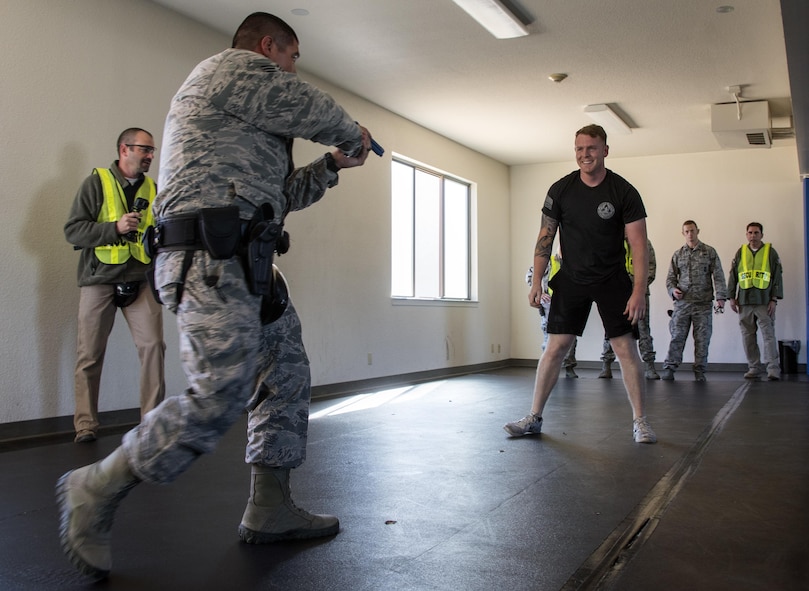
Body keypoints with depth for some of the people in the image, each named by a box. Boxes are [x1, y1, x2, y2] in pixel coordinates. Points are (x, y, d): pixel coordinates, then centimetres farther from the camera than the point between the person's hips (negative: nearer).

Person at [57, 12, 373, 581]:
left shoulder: (249, 119, 30)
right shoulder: (234, 67, -1)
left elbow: (279, 193, 31)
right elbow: (317, 111, 0)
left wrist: (331, 165, 28)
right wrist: (355, 134, 20)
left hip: (248, 268, 11)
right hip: (212, 262, -11)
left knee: (287, 378, 9)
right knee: (220, 396, -16)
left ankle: (270, 508, 16)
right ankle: (96, 492, -2)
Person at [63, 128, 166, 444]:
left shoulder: (152, 188, 12)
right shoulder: (96, 182, -1)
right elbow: (72, 230, -8)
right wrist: (115, 228, -19)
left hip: (141, 280, 3)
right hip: (99, 279, -3)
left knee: (153, 346, -7)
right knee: (89, 355, 2)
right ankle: (85, 425, 13)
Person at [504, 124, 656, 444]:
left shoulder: (624, 192, -9)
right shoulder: (560, 190, -3)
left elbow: (639, 245, -10)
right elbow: (545, 238, 3)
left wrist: (639, 291, -18)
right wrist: (536, 281, -4)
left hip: (612, 280, -1)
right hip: (572, 279, 2)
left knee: (626, 349, -5)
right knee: (555, 347, -1)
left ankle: (639, 421, 8)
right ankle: (534, 418, 8)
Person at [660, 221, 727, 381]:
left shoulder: (709, 252, 7)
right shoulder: (678, 254, 12)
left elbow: (718, 276, 2)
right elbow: (670, 277, 15)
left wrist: (721, 297, -7)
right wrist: (673, 290, -5)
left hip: (703, 303, -1)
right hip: (682, 303, 1)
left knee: (702, 339, 2)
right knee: (677, 337, -4)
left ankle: (700, 372, 9)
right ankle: (669, 369, -2)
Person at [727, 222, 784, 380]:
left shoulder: (770, 252, 5)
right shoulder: (740, 253, 11)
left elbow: (778, 277, 3)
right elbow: (732, 276, 13)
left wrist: (774, 299, -5)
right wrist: (732, 298, 7)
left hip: (764, 302, -3)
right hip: (744, 302, 3)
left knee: (768, 334, -8)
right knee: (748, 336, 4)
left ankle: (773, 369, -8)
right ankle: (754, 367, 12)